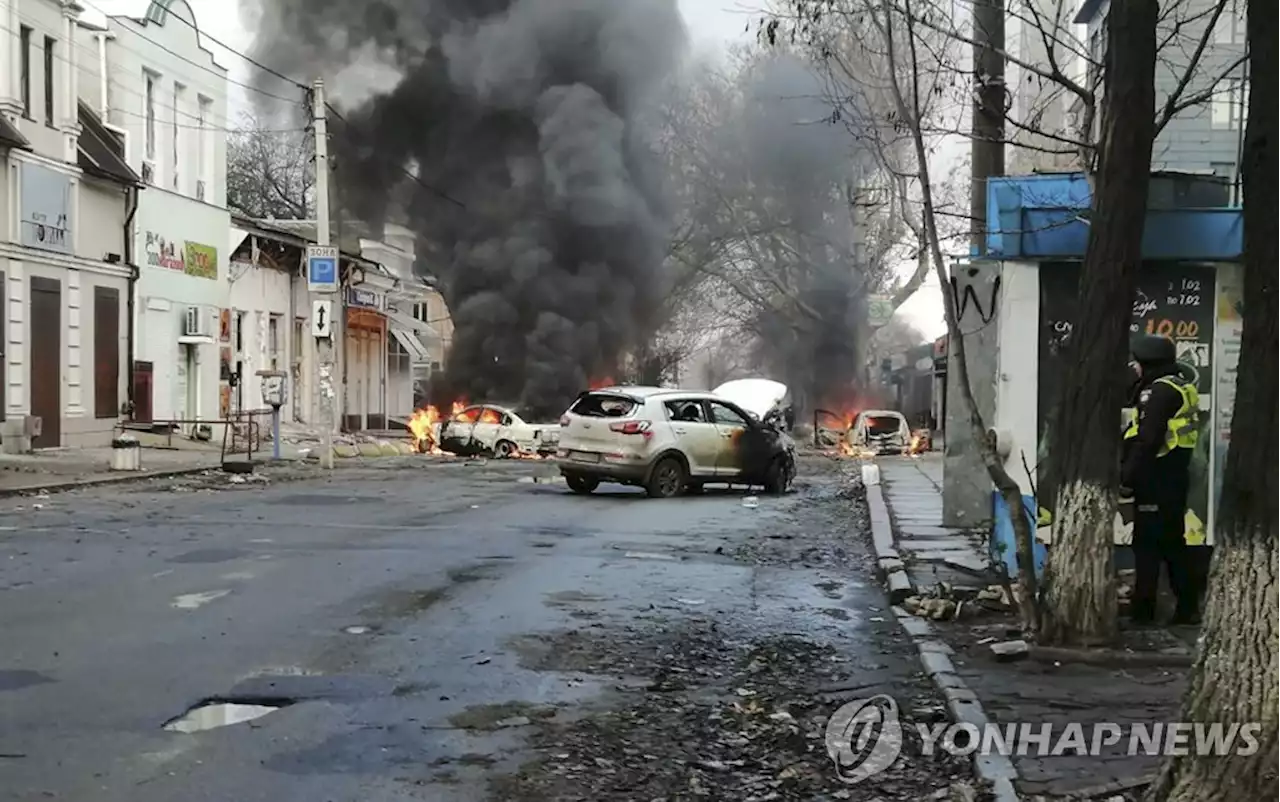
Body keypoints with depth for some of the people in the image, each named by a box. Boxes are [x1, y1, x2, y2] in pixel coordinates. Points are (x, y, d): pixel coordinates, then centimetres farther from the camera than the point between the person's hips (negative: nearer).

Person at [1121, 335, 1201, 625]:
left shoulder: (1160, 391, -15)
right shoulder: (1180, 388, 17)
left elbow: (1147, 440, -22)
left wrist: (1128, 478, -18)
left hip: (1156, 480, -10)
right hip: (1174, 477, 10)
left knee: (1146, 545, -4)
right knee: (1173, 542, 14)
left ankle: (1142, 608, -1)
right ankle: (1187, 607, 18)